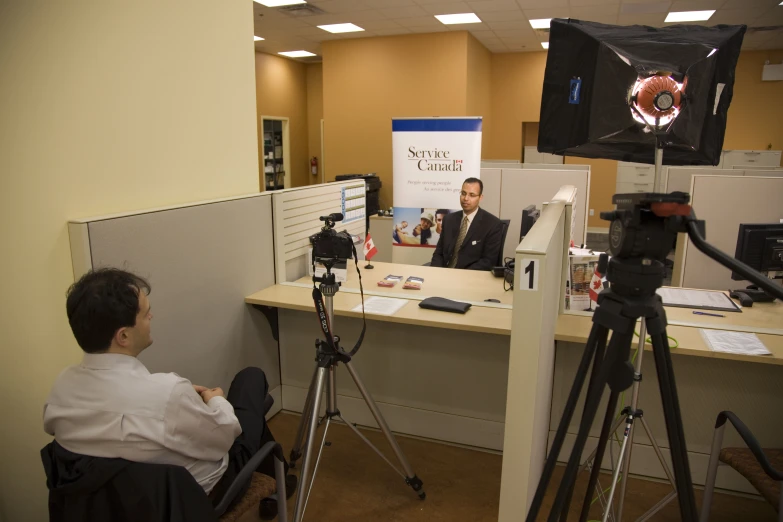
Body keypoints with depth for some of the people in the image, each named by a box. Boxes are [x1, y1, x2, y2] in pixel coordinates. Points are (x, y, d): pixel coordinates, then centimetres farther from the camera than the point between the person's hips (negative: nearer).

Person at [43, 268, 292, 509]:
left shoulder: (62, 385, -18)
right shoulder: (167, 393, -39)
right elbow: (223, 436, -21)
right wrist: (217, 401, 0)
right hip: (202, 492, -5)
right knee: (251, 378, 12)